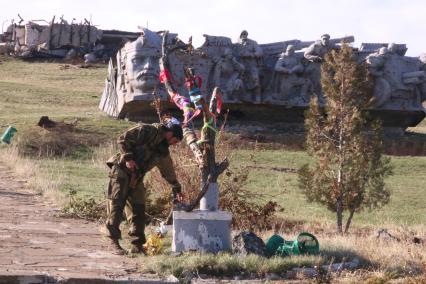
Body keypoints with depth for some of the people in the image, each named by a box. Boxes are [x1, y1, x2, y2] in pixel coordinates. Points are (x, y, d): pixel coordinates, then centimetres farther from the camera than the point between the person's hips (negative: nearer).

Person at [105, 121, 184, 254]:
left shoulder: (163, 151, 14)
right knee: (116, 206, -9)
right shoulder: (147, 131, -10)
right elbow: (123, 139, -14)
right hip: (121, 170, -8)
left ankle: (137, 243, 6)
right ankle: (113, 241, -7)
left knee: (138, 209, 3)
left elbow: (168, 171, 24)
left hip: (136, 178, 8)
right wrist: (128, 158, -17)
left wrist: (176, 189, 25)